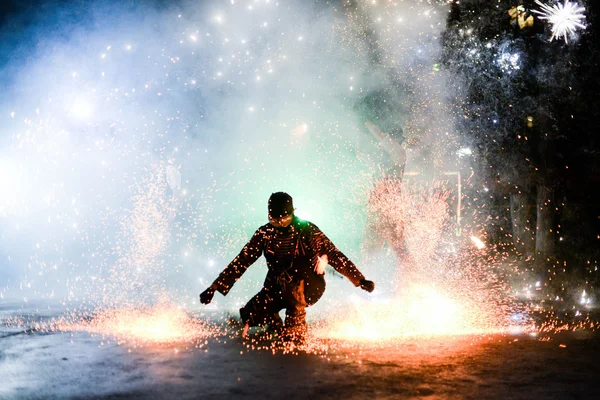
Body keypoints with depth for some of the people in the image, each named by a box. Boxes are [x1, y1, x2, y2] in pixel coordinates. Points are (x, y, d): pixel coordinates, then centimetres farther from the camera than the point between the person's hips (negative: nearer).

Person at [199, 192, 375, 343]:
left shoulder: (307, 230, -16)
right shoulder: (264, 233, -7)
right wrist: (215, 287, -10)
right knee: (249, 315, -17)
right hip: (276, 287, 4)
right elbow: (242, 261, -5)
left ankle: (296, 332, -16)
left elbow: (333, 255, -19)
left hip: (308, 287, -4)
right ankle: (277, 327, 16)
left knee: (294, 289, -39)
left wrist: (360, 280, -28)